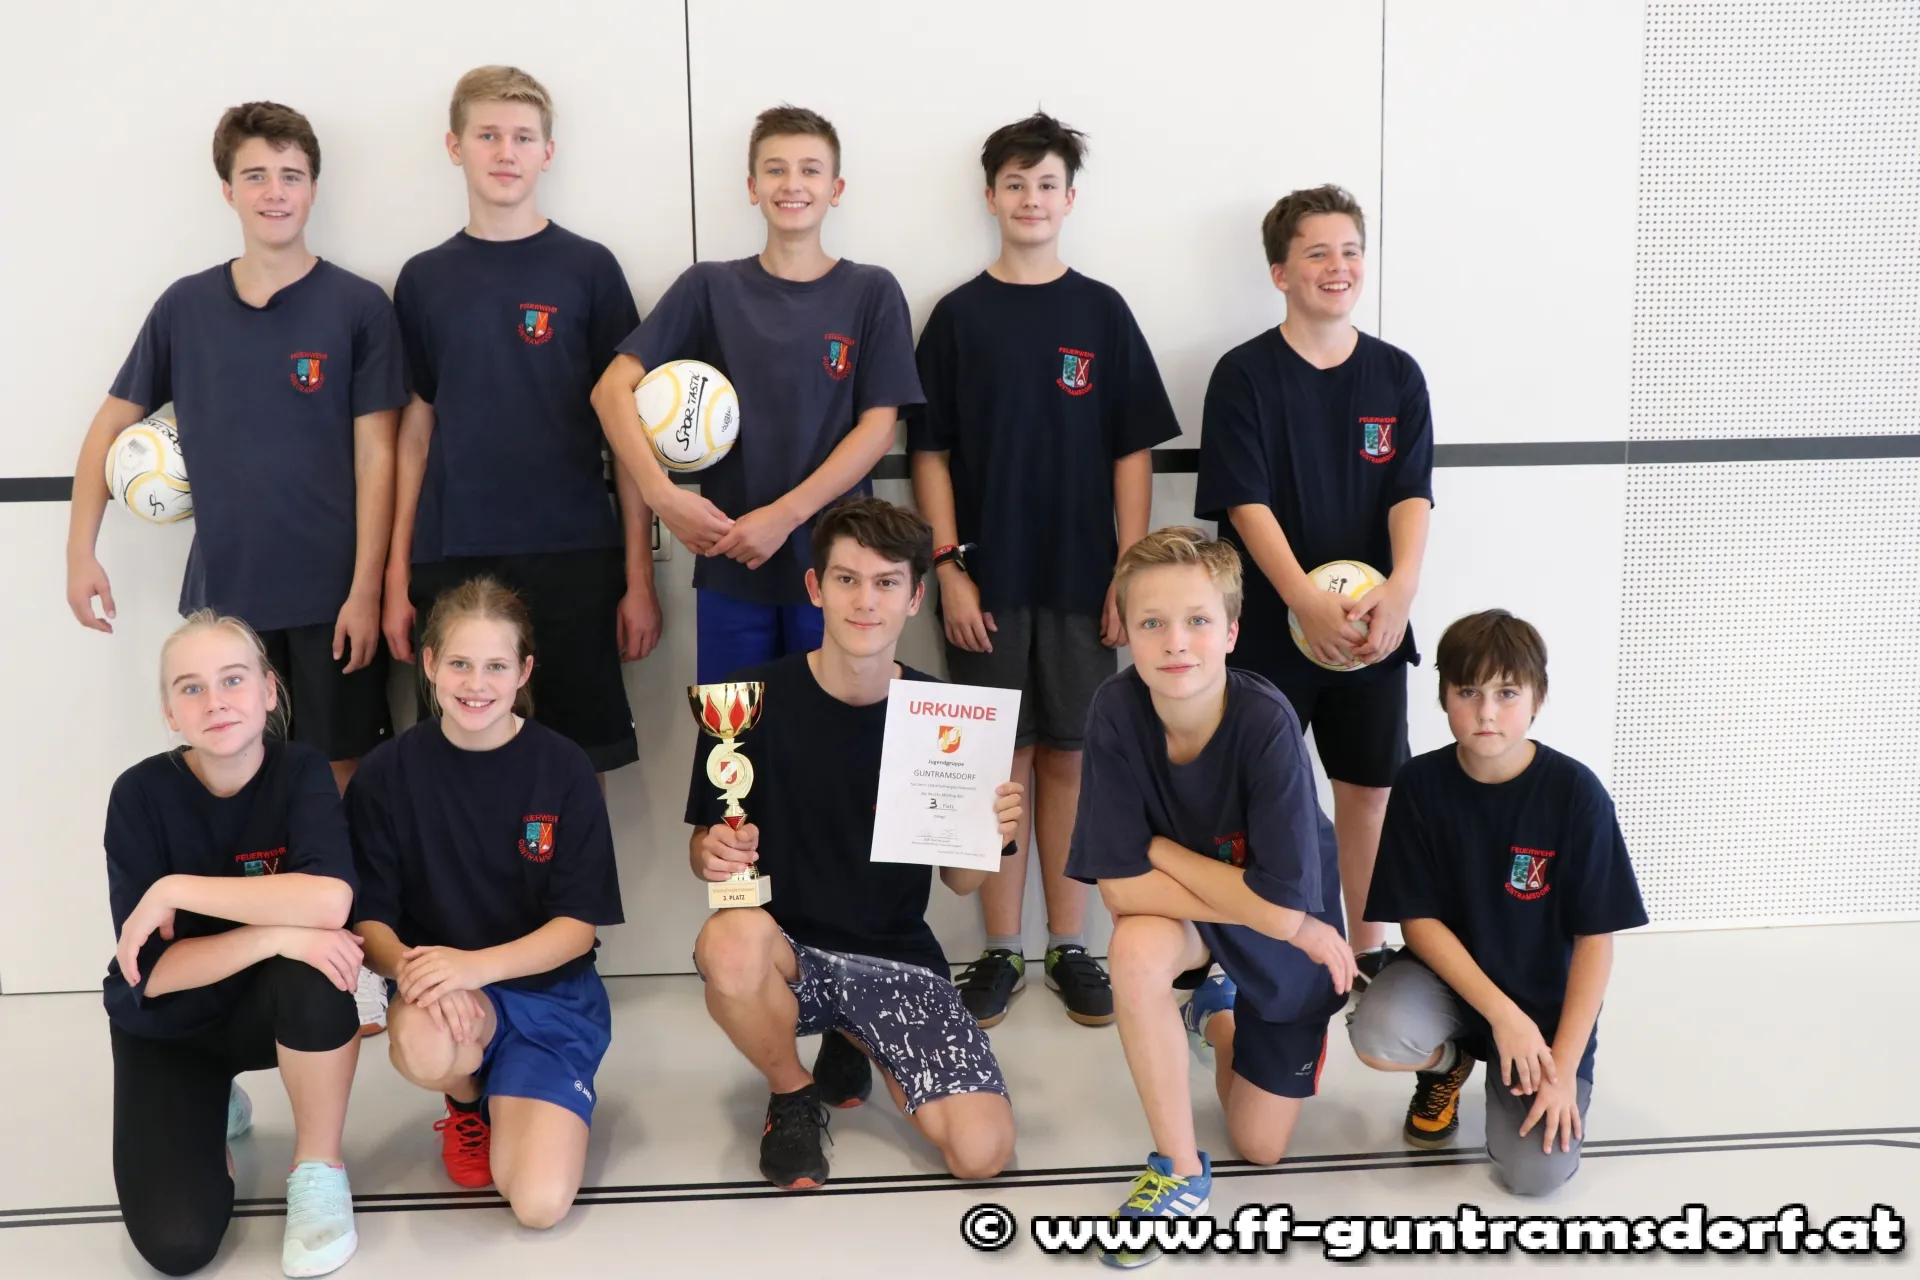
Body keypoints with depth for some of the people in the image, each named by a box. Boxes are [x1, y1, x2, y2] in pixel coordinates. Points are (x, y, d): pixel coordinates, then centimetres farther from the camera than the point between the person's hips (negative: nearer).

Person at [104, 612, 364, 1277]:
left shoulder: (300, 772, -17)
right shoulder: (142, 794, -17)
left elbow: (327, 902, -36)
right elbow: (153, 971, -22)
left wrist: (174, 891, -31)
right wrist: (274, 934, -36)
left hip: (267, 1006, 0)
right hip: (166, 1025, 1)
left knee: (312, 977, -37)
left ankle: (318, 1168, -11)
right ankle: (207, 1112, 21)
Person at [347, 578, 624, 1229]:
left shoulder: (563, 769, -7)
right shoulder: (388, 774, -4)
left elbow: (579, 924, -8)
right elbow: (369, 918, -3)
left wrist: (479, 964, -26)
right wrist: (405, 963, -27)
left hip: (551, 993, -1)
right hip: (441, 984, 1)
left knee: (539, 1203, -19)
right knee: (421, 1042, -38)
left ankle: (507, 1099, 17)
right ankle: (469, 1100, 2)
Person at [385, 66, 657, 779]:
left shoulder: (587, 270, 3)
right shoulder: (424, 279, 9)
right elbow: (416, 433, 12)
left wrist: (639, 576, -3)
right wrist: (397, 576, 6)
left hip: (572, 561, -2)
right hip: (451, 562, 2)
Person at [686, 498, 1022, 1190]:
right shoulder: (754, 699, -9)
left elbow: (959, 879, 4)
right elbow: (706, 843, 0)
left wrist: (989, 835, -18)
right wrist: (713, 854, -23)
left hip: (895, 958, 2)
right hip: (786, 947, -1)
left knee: (983, 1149, -17)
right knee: (730, 942, -38)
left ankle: (855, 1042, 18)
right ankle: (792, 1096, -2)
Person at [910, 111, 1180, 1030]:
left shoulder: (1101, 311, 3)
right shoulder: (959, 315, 3)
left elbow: (1133, 451, 3)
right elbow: (931, 451, 2)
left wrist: (1130, 570, -4)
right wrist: (948, 565, -6)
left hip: (1082, 577, 0)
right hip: (987, 578, 0)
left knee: (1070, 755, 6)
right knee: (1002, 758, 6)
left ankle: (1069, 945, 17)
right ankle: (1001, 950, 16)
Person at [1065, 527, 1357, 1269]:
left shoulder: (1266, 723, -35)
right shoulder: (1117, 711, -28)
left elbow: (1280, 904, -34)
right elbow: (1123, 886, -26)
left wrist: (1160, 848, -25)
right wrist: (1271, 915, -28)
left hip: (1291, 933, -1)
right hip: (1188, 917, 1)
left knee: (1261, 1147, 6)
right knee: (1136, 948, -35)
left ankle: (1219, 1012, 39)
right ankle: (1180, 1170, -11)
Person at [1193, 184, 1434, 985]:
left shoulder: (1396, 375, 5)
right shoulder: (1245, 374, -5)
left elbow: (1412, 494, -2)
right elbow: (1245, 503, -12)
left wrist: (1401, 586, -20)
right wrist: (1308, 602, -23)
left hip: (1373, 625, 3)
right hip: (1268, 623, -3)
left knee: (1368, 786, 11)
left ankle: (1367, 950, 26)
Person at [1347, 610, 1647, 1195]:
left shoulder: (1575, 792, -17)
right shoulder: (1421, 786, -12)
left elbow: (1595, 939, -12)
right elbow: (1418, 919, -10)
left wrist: (1564, 1065, -15)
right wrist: (1500, 1013, -21)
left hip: (1546, 999, -1)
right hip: (1448, 973, 1)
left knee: (1536, 1170, -19)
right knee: (1378, 1036, -32)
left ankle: (1504, 1075, 16)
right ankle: (1448, 1061, 6)